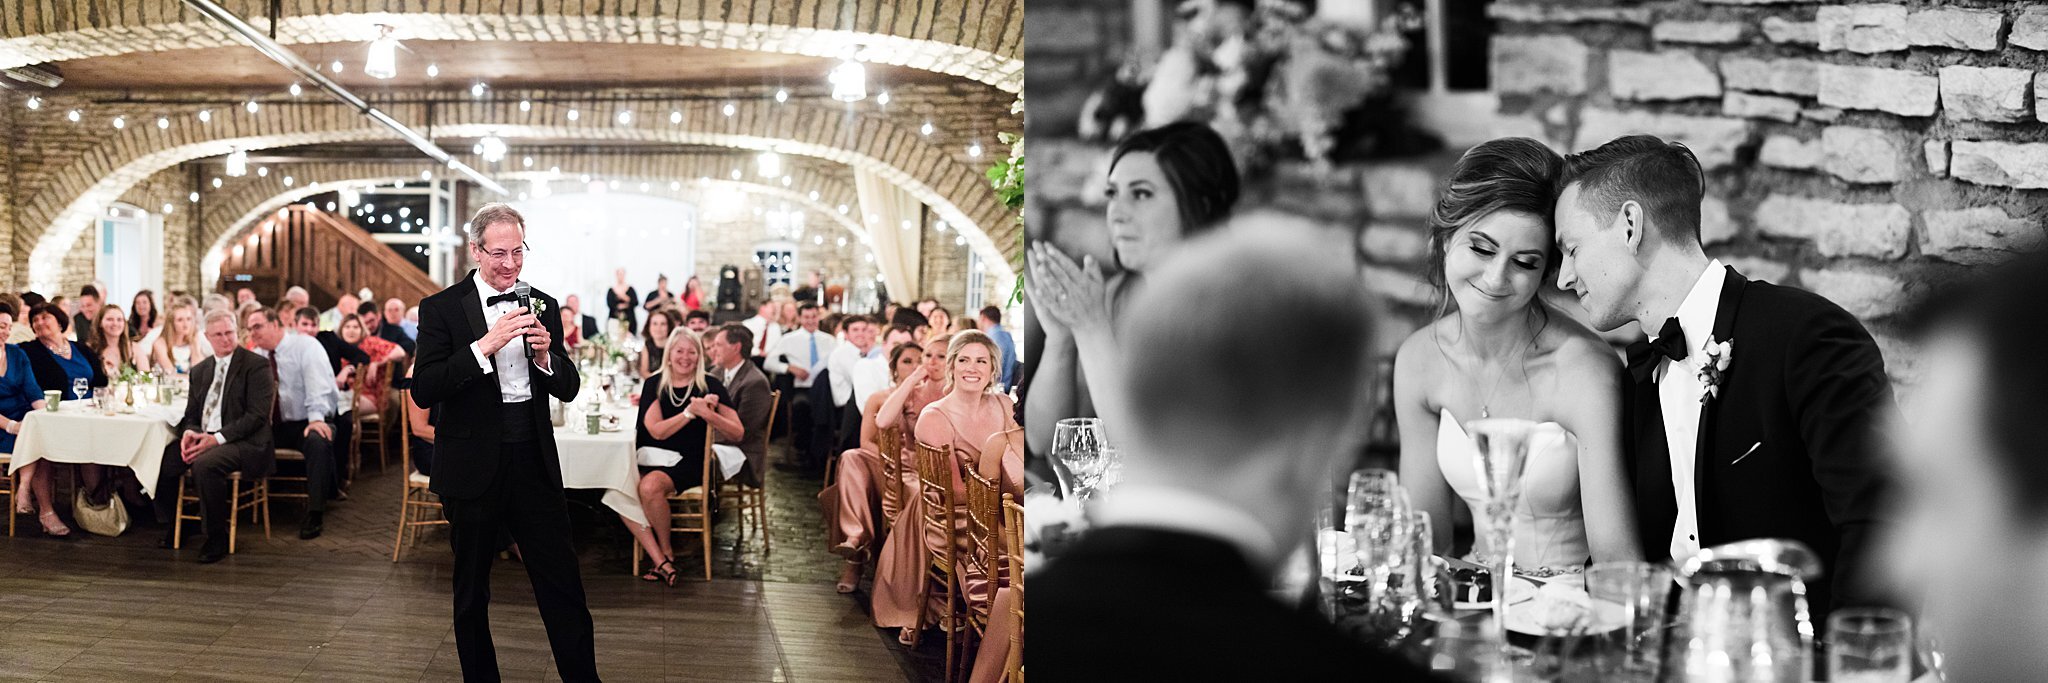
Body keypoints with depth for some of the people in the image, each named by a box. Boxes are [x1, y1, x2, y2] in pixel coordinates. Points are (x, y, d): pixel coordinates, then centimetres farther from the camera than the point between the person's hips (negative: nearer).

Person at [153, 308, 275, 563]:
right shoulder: (200, 370, 17)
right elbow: (191, 414, 18)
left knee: (204, 464, -36)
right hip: (203, 437, 6)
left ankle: (217, 538, -20)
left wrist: (217, 438, -21)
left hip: (244, 442, -6)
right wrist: (188, 433, -7)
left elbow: (257, 415, -12)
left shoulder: (256, 365, -4)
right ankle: (173, 526, 6)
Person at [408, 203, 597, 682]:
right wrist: (485, 346, -24)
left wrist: (545, 357, -13)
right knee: (471, 593, 11)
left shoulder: (543, 307, 7)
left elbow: (568, 389, 8)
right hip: (473, 464, -2)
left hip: (533, 462, 2)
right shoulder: (442, 309, -5)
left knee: (563, 586, 1)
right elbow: (423, 391, -15)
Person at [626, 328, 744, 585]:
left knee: (650, 486, -34)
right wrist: (690, 412, -16)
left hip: (688, 463, -3)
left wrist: (708, 414, -19)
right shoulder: (654, 384, 7)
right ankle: (660, 561, -27)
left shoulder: (710, 386, 3)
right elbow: (657, 430, -6)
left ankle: (667, 552, -11)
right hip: (651, 458, 3)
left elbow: (738, 432, -3)